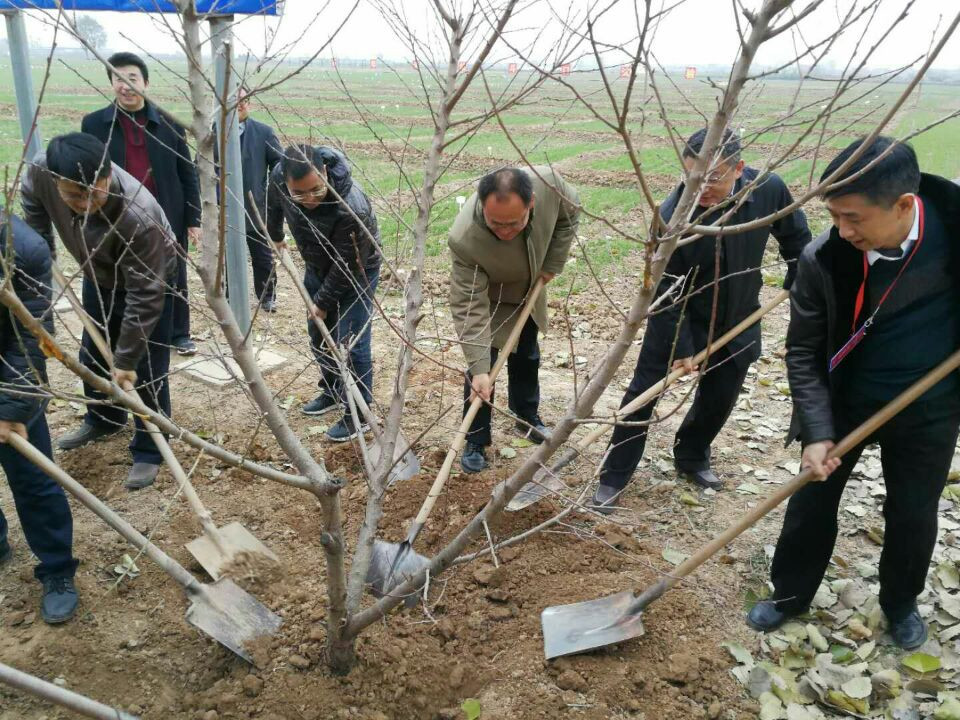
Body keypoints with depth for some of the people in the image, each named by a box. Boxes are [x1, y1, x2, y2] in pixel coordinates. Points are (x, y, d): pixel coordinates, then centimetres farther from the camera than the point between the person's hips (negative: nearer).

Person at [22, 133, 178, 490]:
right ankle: (103, 420, 47)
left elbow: (144, 297, -35)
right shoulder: (43, 171, -30)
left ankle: (149, 451, 20)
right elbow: (31, 198, -1)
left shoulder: (139, 218, -44)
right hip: (98, 278, 6)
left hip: (150, 281, -6)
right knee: (92, 356, 21)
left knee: (145, 372, 0)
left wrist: (126, 359, -28)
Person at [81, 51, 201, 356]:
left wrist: (193, 219, 0)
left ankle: (179, 334, 29)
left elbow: (188, 175, 3)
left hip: (168, 221, 1)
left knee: (174, 281, 12)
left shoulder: (168, 124, -1)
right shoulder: (94, 124, -2)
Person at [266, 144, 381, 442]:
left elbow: (346, 267, -28)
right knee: (318, 333, 17)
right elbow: (273, 206, 3)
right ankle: (332, 393, 37)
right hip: (318, 266, 7)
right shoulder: (279, 177, -24)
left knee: (350, 342, -7)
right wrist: (275, 236, 21)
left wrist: (323, 302, -16)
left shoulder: (352, 210, -41)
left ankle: (358, 415, 8)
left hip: (356, 272, -6)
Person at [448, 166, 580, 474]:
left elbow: (570, 213, -11)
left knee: (527, 357, 21)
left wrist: (553, 264, -14)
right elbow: (469, 308, -38)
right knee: (482, 365, -6)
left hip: (529, 290, 4)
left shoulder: (548, 183, -36)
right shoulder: (464, 240, -44)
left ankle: (527, 417, 44)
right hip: (487, 297, -4)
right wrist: (479, 368, -43)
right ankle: (475, 441, 16)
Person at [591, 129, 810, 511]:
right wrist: (681, 346, -19)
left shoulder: (769, 190, -21)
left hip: (739, 320, 4)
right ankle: (614, 477, 13)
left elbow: (796, 238, 1)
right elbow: (665, 289, -22)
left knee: (720, 397, 15)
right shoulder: (672, 214, -30)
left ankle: (692, 457, 40)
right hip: (677, 319, -3)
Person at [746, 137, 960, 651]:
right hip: (844, 401, 0)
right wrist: (816, 431, -18)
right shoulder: (823, 259, -22)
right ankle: (789, 593, 34)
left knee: (913, 513, 15)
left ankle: (900, 602, 42)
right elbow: (803, 352, -12)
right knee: (812, 500, 10)